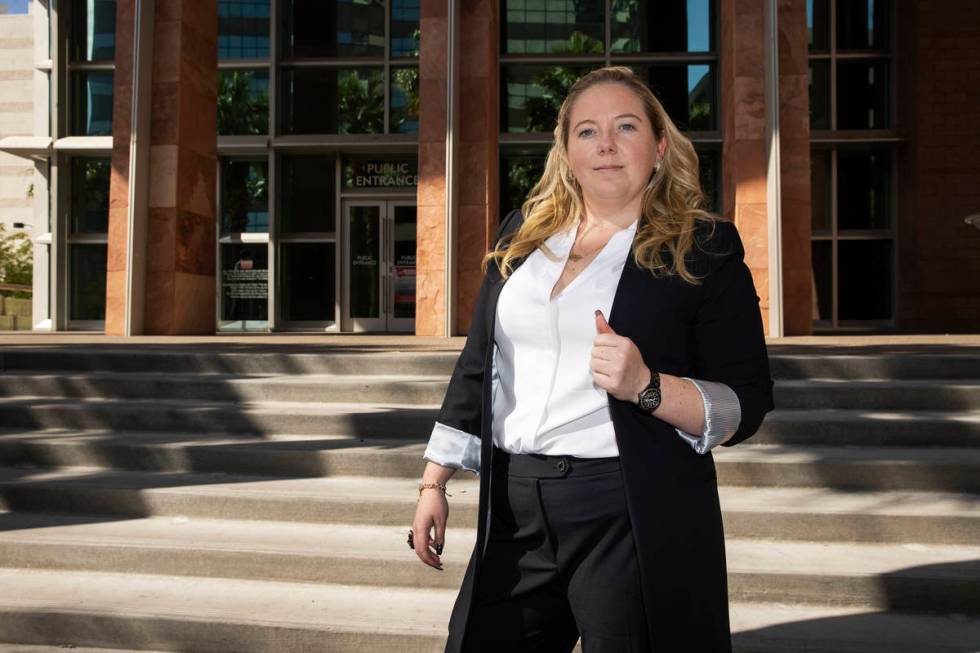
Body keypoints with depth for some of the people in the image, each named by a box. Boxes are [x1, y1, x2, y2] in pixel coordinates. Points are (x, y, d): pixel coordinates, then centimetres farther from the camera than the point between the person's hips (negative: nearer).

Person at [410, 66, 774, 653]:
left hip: (636, 519, -4)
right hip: (515, 514, 4)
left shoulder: (705, 250, -2)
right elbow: (477, 368, 16)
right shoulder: (521, 236, 11)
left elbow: (747, 406, -4)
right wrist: (435, 482, 13)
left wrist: (644, 385, -21)